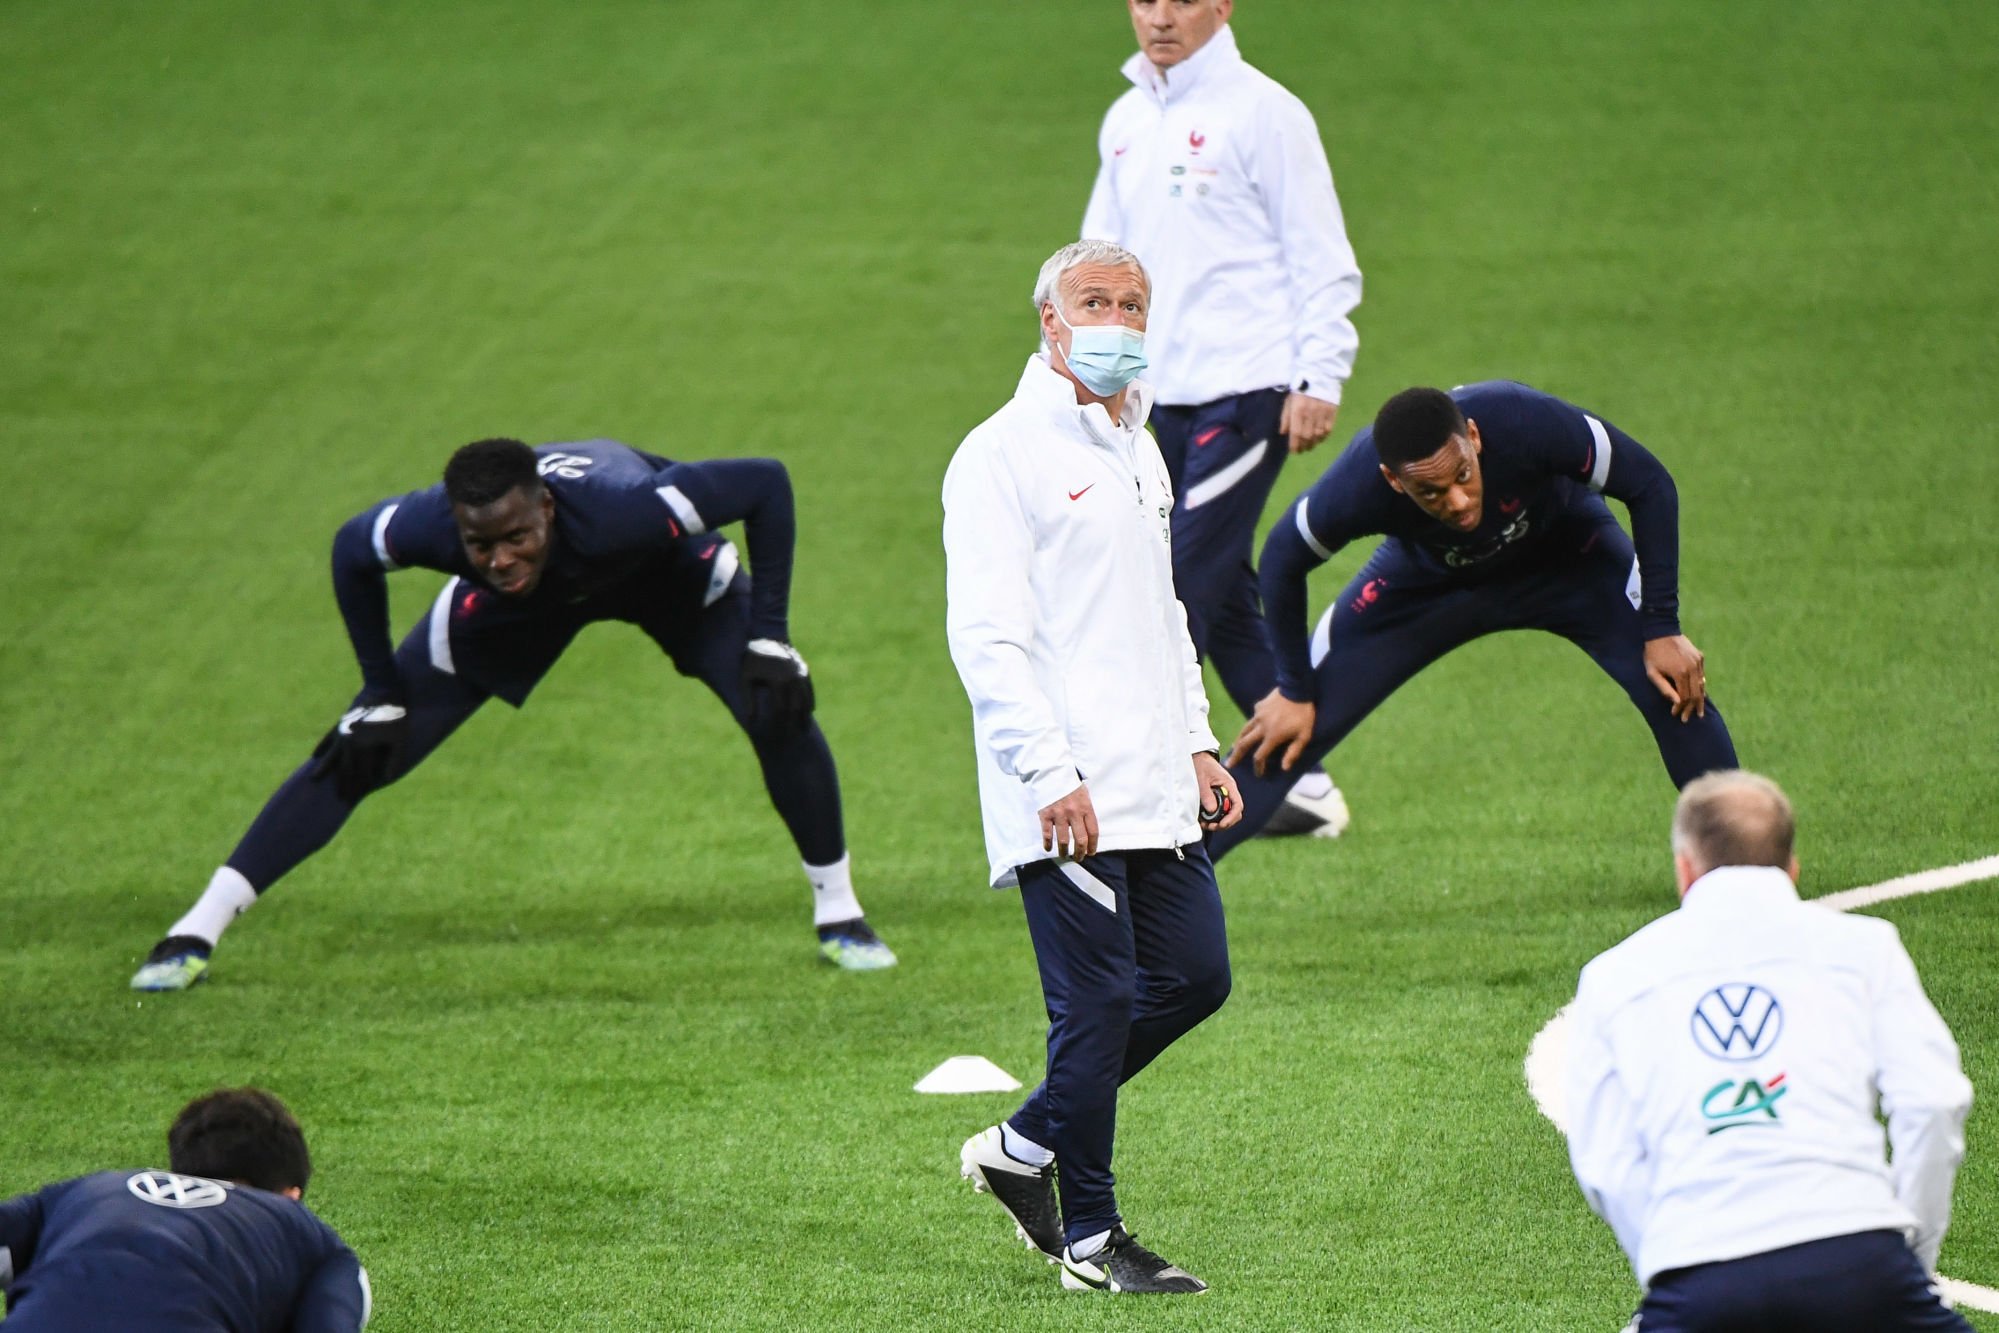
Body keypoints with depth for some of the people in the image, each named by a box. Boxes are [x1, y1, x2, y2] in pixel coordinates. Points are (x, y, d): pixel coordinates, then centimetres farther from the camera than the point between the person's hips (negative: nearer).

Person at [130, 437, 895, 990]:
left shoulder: (628, 510, -47)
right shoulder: (427, 526, -40)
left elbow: (767, 483, -32)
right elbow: (350, 552, -14)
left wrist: (768, 640, -32)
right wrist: (381, 694, -11)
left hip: (665, 569, -1)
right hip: (511, 610, 1)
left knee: (779, 711, -21)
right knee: (362, 754, -7)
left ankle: (838, 913, 2)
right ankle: (199, 930, 1)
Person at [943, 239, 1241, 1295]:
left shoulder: (1137, 452, 19)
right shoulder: (1002, 455, -8)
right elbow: (987, 635, -14)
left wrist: (1197, 744, 19)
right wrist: (1051, 776, -20)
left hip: (1154, 790, 8)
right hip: (1065, 799, -8)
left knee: (1194, 977, 7)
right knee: (1097, 1001, -7)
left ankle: (1025, 1147, 22)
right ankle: (1089, 1238, 3)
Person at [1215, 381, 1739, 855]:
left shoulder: (1527, 422, -41)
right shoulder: (1357, 487, -37)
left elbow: (1650, 486, -24)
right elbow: (1283, 562, -14)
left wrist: (1661, 630, -23)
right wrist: (1294, 690, -7)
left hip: (1568, 552, 0)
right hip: (1429, 576, 1)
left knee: (1674, 690, -19)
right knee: (1292, 724, -6)